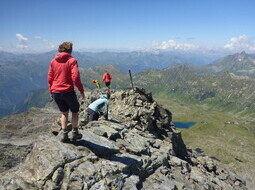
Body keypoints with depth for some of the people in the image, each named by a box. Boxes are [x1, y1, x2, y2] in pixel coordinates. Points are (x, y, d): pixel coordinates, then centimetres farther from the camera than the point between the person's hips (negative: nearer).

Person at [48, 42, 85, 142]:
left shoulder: (53, 61, 8)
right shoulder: (72, 60, -7)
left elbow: (50, 77, 10)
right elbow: (75, 78, -15)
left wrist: (51, 92, 18)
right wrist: (81, 91, -6)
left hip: (55, 92, 5)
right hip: (68, 91, -5)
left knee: (64, 113, 20)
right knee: (75, 111, 16)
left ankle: (64, 134, 16)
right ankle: (74, 133, 21)